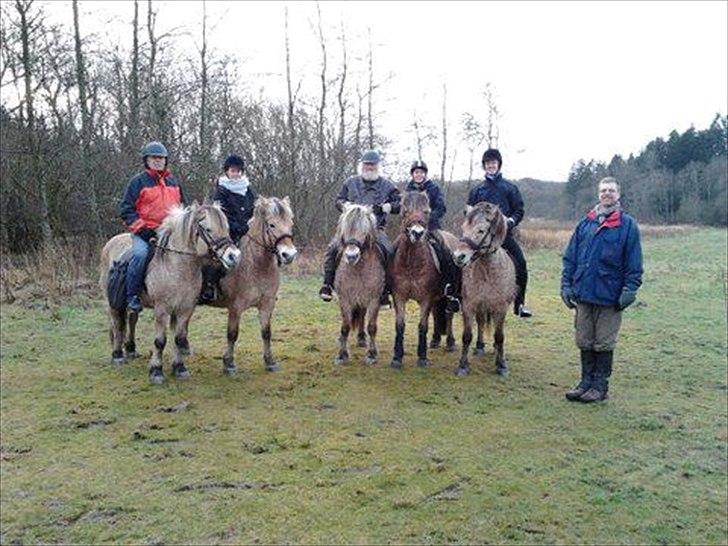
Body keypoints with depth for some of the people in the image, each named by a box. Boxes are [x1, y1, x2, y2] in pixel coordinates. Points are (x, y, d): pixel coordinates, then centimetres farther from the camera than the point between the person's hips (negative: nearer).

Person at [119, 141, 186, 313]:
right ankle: (132, 296, -19)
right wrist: (142, 229, -12)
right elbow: (126, 209, -2)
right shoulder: (138, 181, 2)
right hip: (145, 232, -5)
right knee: (140, 254, -31)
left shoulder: (173, 182, 18)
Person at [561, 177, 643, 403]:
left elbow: (633, 263, -5)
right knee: (584, 342, 13)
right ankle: (586, 382, 26)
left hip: (609, 297, -4)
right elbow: (570, 256, 8)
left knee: (604, 344, 8)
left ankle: (600, 386, 20)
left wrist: (629, 290, -11)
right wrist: (566, 284, 2)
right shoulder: (585, 223, 7)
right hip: (583, 294, 4)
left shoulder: (628, 225, -4)